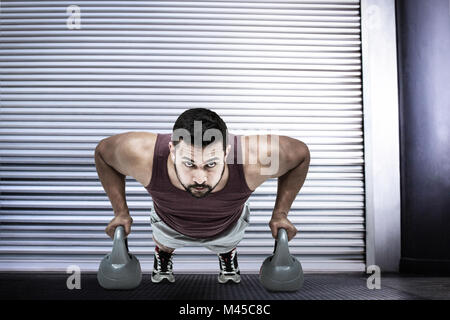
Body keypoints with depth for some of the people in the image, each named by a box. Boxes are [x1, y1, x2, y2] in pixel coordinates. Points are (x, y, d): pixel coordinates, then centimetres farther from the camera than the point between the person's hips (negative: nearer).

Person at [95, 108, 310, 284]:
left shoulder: (254, 158, -46)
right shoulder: (143, 156, -45)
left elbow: (300, 153, -24)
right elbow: (103, 151, -21)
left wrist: (280, 214, -19)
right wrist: (121, 212, -17)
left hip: (227, 225, 1)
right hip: (171, 224, 0)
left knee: (226, 246, 34)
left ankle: (228, 255, 68)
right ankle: (162, 255, 67)